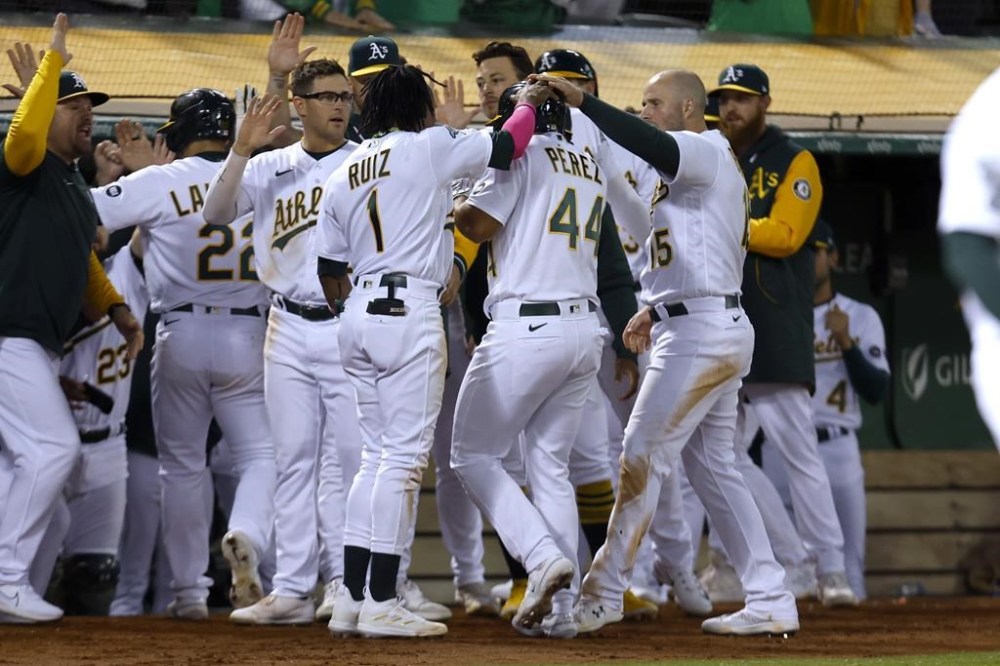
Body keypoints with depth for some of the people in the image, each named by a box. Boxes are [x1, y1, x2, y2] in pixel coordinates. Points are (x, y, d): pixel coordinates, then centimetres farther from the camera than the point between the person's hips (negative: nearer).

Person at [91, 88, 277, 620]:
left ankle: (190, 591, 9)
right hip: (247, 336, 1)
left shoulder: (160, 183, -7)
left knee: (182, 465, 10)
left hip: (181, 335, -1)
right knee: (260, 452, 8)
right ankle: (246, 536, -22)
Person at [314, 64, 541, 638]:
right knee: (404, 456, -6)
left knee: (378, 455, 14)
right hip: (410, 311, -7)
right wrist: (529, 103, 17)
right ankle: (382, 604, -10)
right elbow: (509, 144, -1)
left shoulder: (341, 177, 16)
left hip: (359, 315, 7)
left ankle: (351, 598, 10)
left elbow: (331, 277, 16)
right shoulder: (429, 147, 0)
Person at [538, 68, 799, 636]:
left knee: (644, 455, -9)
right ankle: (770, 601, 10)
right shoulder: (702, 165, 22)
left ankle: (604, 595, -7)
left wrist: (582, 101, -34)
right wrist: (657, 309, 19)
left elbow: (650, 146, -32)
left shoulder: (707, 153, -10)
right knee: (713, 467, 11)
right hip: (720, 331, 11)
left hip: (700, 334, -11)